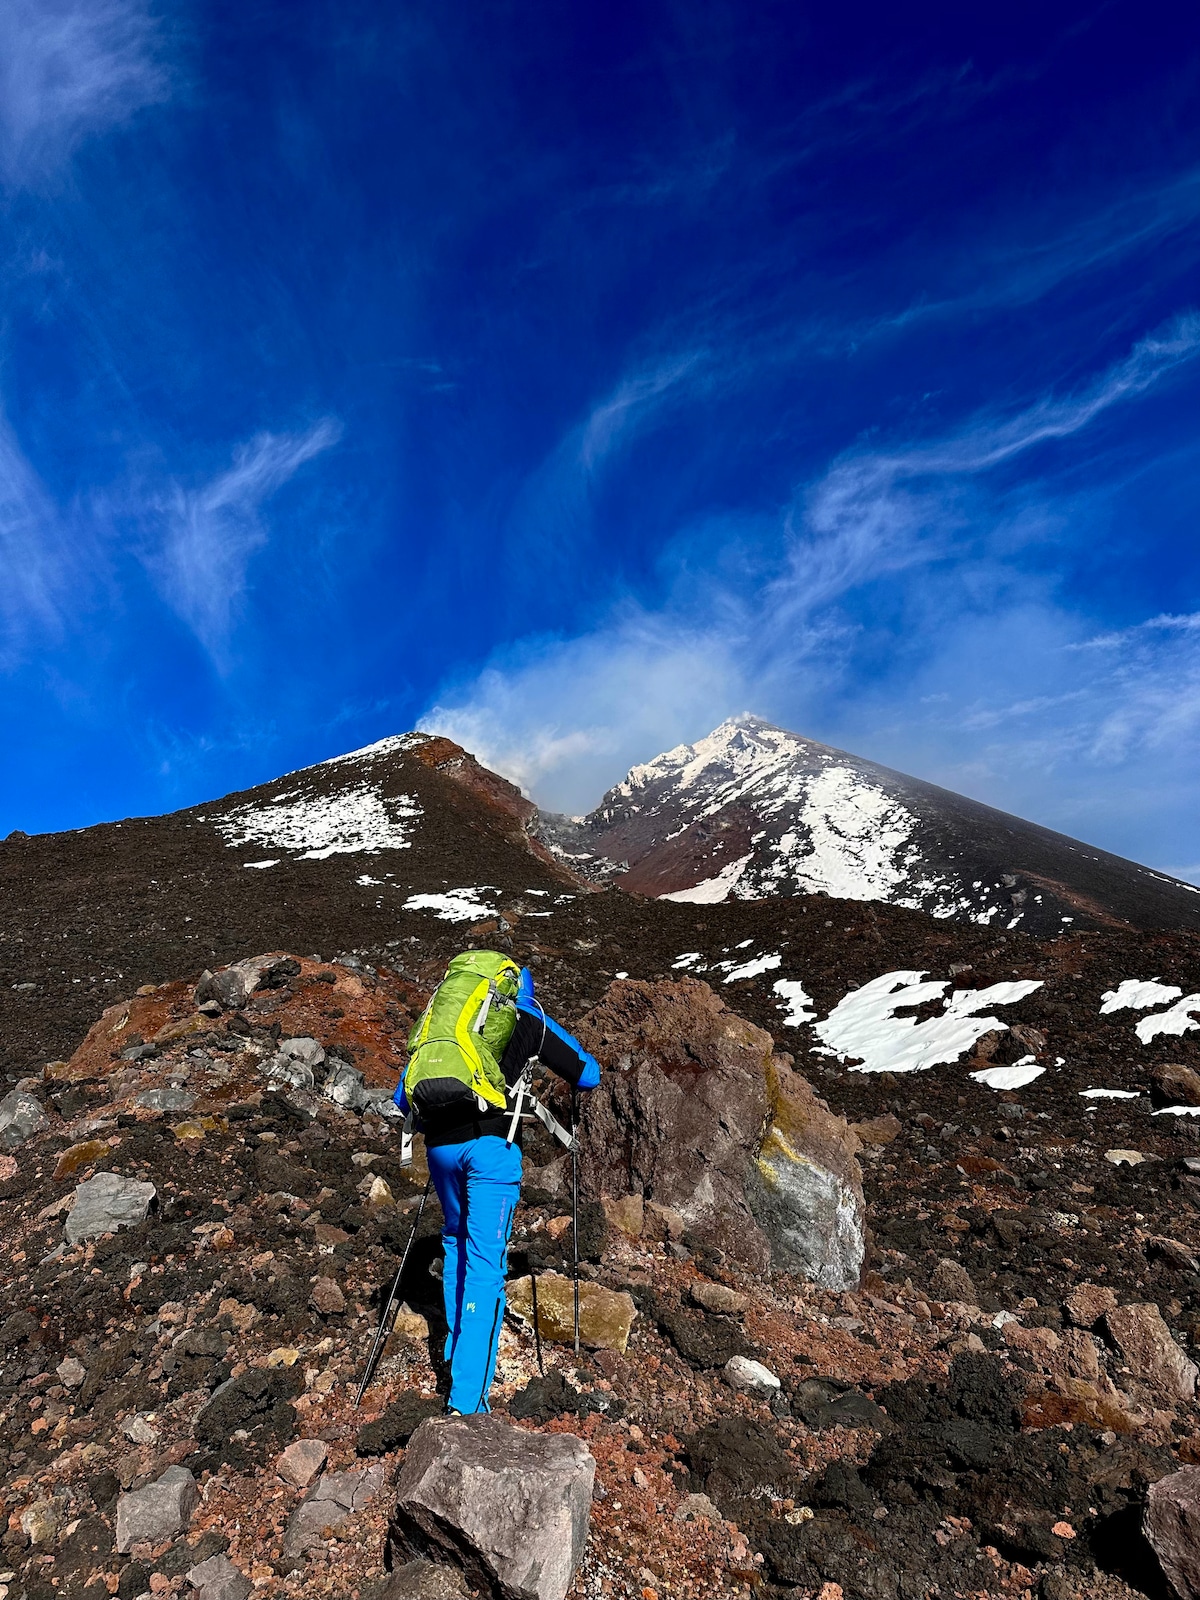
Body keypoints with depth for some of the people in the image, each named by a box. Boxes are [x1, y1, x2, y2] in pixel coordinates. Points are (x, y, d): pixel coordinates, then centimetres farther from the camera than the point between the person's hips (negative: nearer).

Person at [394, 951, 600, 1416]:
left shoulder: (439, 1011, 22)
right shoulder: (524, 1015, 11)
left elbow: (402, 1098, 24)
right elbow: (587, 1073, 16)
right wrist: (574, 1081, 37)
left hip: (439, 1144, 5)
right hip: (489, 1142, -4)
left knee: (456, 1241, 28)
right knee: (485, 1263, 1)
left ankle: (457, 1347, 36)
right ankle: (466, 1400, 0)